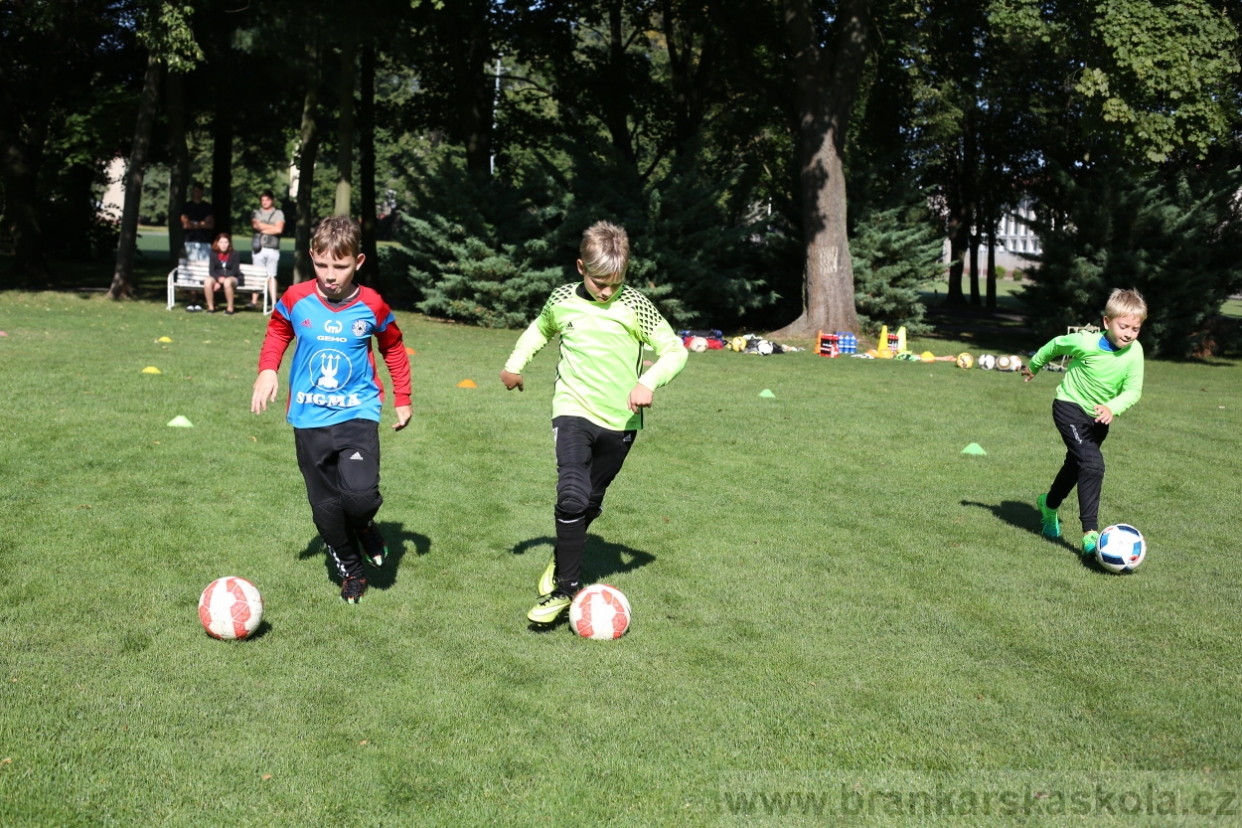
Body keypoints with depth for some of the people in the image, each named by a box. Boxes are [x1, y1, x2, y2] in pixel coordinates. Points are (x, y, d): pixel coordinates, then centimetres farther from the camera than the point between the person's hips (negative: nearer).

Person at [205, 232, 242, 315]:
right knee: (207, 281, -32)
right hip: (217, 278, 2)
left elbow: (234, 271, -6)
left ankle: (230, 308, -25)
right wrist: (218, 278, -20)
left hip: (232, 278, -2)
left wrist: (224, 279, -20)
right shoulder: (214, 254, 5)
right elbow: (211, 271, -1)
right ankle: (211, 307, -19)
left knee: (227, 282, -40)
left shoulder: (235, 254, -2)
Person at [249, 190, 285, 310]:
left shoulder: (278, 213, 9)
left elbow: (279, 229, -4)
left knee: (271, 276, -3)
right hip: (258, 248, 1)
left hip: (273, 249, -1)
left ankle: (274, 302, -4)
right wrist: (272, 227, -1)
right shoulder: (256, 213, 15)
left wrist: (262, 228, -2)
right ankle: (253, 301, -2)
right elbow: (255, 225, -3)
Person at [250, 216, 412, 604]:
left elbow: (394, 349, 11)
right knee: (326, 506, 6)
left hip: (358, 412, -2)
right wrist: (267, 370, 1)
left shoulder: (371, 306, -5)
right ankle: (351, 570, 29)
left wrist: (403, 400, 11)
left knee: (360, 494, -21)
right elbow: (277, 333, 16)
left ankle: (364, 525, 16)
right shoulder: (296, 299, -4)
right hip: (309, 417, 2)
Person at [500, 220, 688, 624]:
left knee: (591, 501, 13)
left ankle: (562, 558, 40)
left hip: (620, 421, 1)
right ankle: (565, 586, -9)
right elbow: (539, 329, 23)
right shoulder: (562, 299, 0)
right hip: (574, 412, 0)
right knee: (572, 496, -19)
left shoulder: (634, 304, -7)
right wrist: (514, 363, 19)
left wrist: (649, 380, -22)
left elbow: (675, 350, -6)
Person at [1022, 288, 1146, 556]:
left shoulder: (1135, 351, -15)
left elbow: (1133, 390, -16)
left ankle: (1049, 504, 52)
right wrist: (1034, 365, 12)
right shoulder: (1085, 343, -23)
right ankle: (1090, 534, -22)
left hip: (1098, 417, 5)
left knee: (1076, 465, 23)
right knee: (1093, 464, -23)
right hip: (1070, 408, -5)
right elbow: (1056, 345, -4)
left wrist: (1113, 407, -35)